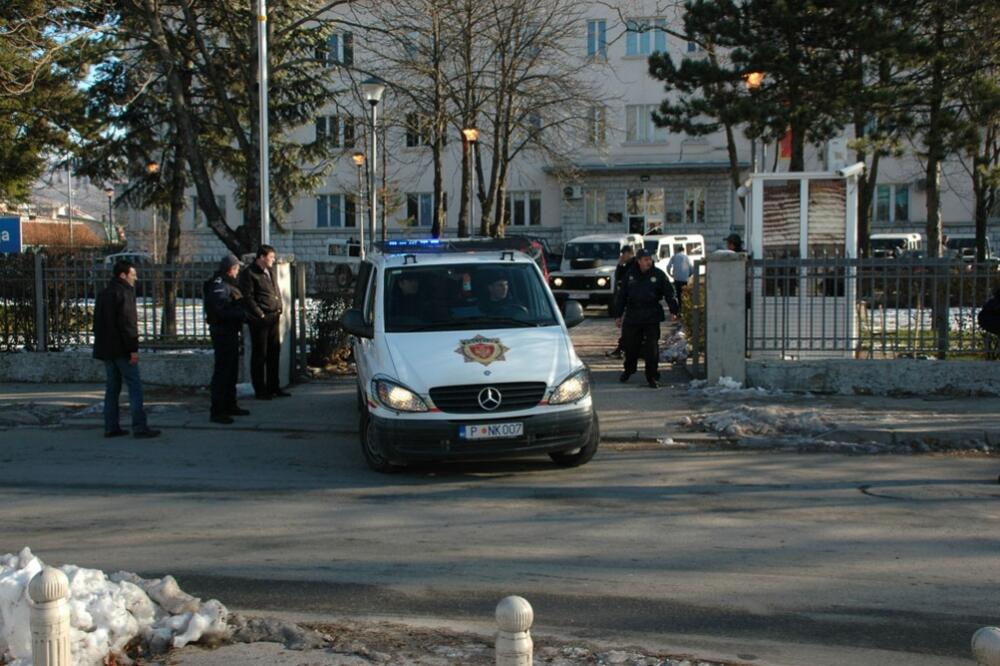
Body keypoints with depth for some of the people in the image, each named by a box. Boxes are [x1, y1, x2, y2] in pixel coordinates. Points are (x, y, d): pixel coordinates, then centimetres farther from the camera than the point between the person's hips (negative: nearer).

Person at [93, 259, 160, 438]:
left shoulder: (103, 294, 16)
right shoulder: (124, 293, -12)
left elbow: (98, 323, 21)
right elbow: (127, 323, -18)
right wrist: (133, 349, -18)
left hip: (106, 348, 9)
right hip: (121, 349, -9)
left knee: (112, 387, 12)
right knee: (135, 387, -7)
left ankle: (111, 427, 11)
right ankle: (139, 427, -11)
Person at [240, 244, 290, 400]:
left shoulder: (271, 271, 17)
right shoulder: (249, 274, -9)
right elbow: (248, 298, -14)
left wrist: (279, 309, 13)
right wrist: (260, 314, -16)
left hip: (274, 317, 8)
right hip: (260, 320, -8)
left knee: (274, 352, 12)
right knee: (259, 355, -1)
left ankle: (273, 387, 21)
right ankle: (260, 390, 5)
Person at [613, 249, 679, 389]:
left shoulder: (658, 274, -1)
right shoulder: (630, 275, 5)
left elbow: (669, 293, 0)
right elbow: (621, 296, 10)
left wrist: (673, 310, -10)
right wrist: (618, 315, 9)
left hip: (652, 318, -2)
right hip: (632, 317, 2)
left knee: (652, 348, -5)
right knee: (630, 346, 10)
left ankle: (652, 377, 4)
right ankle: (628, 370, 35)